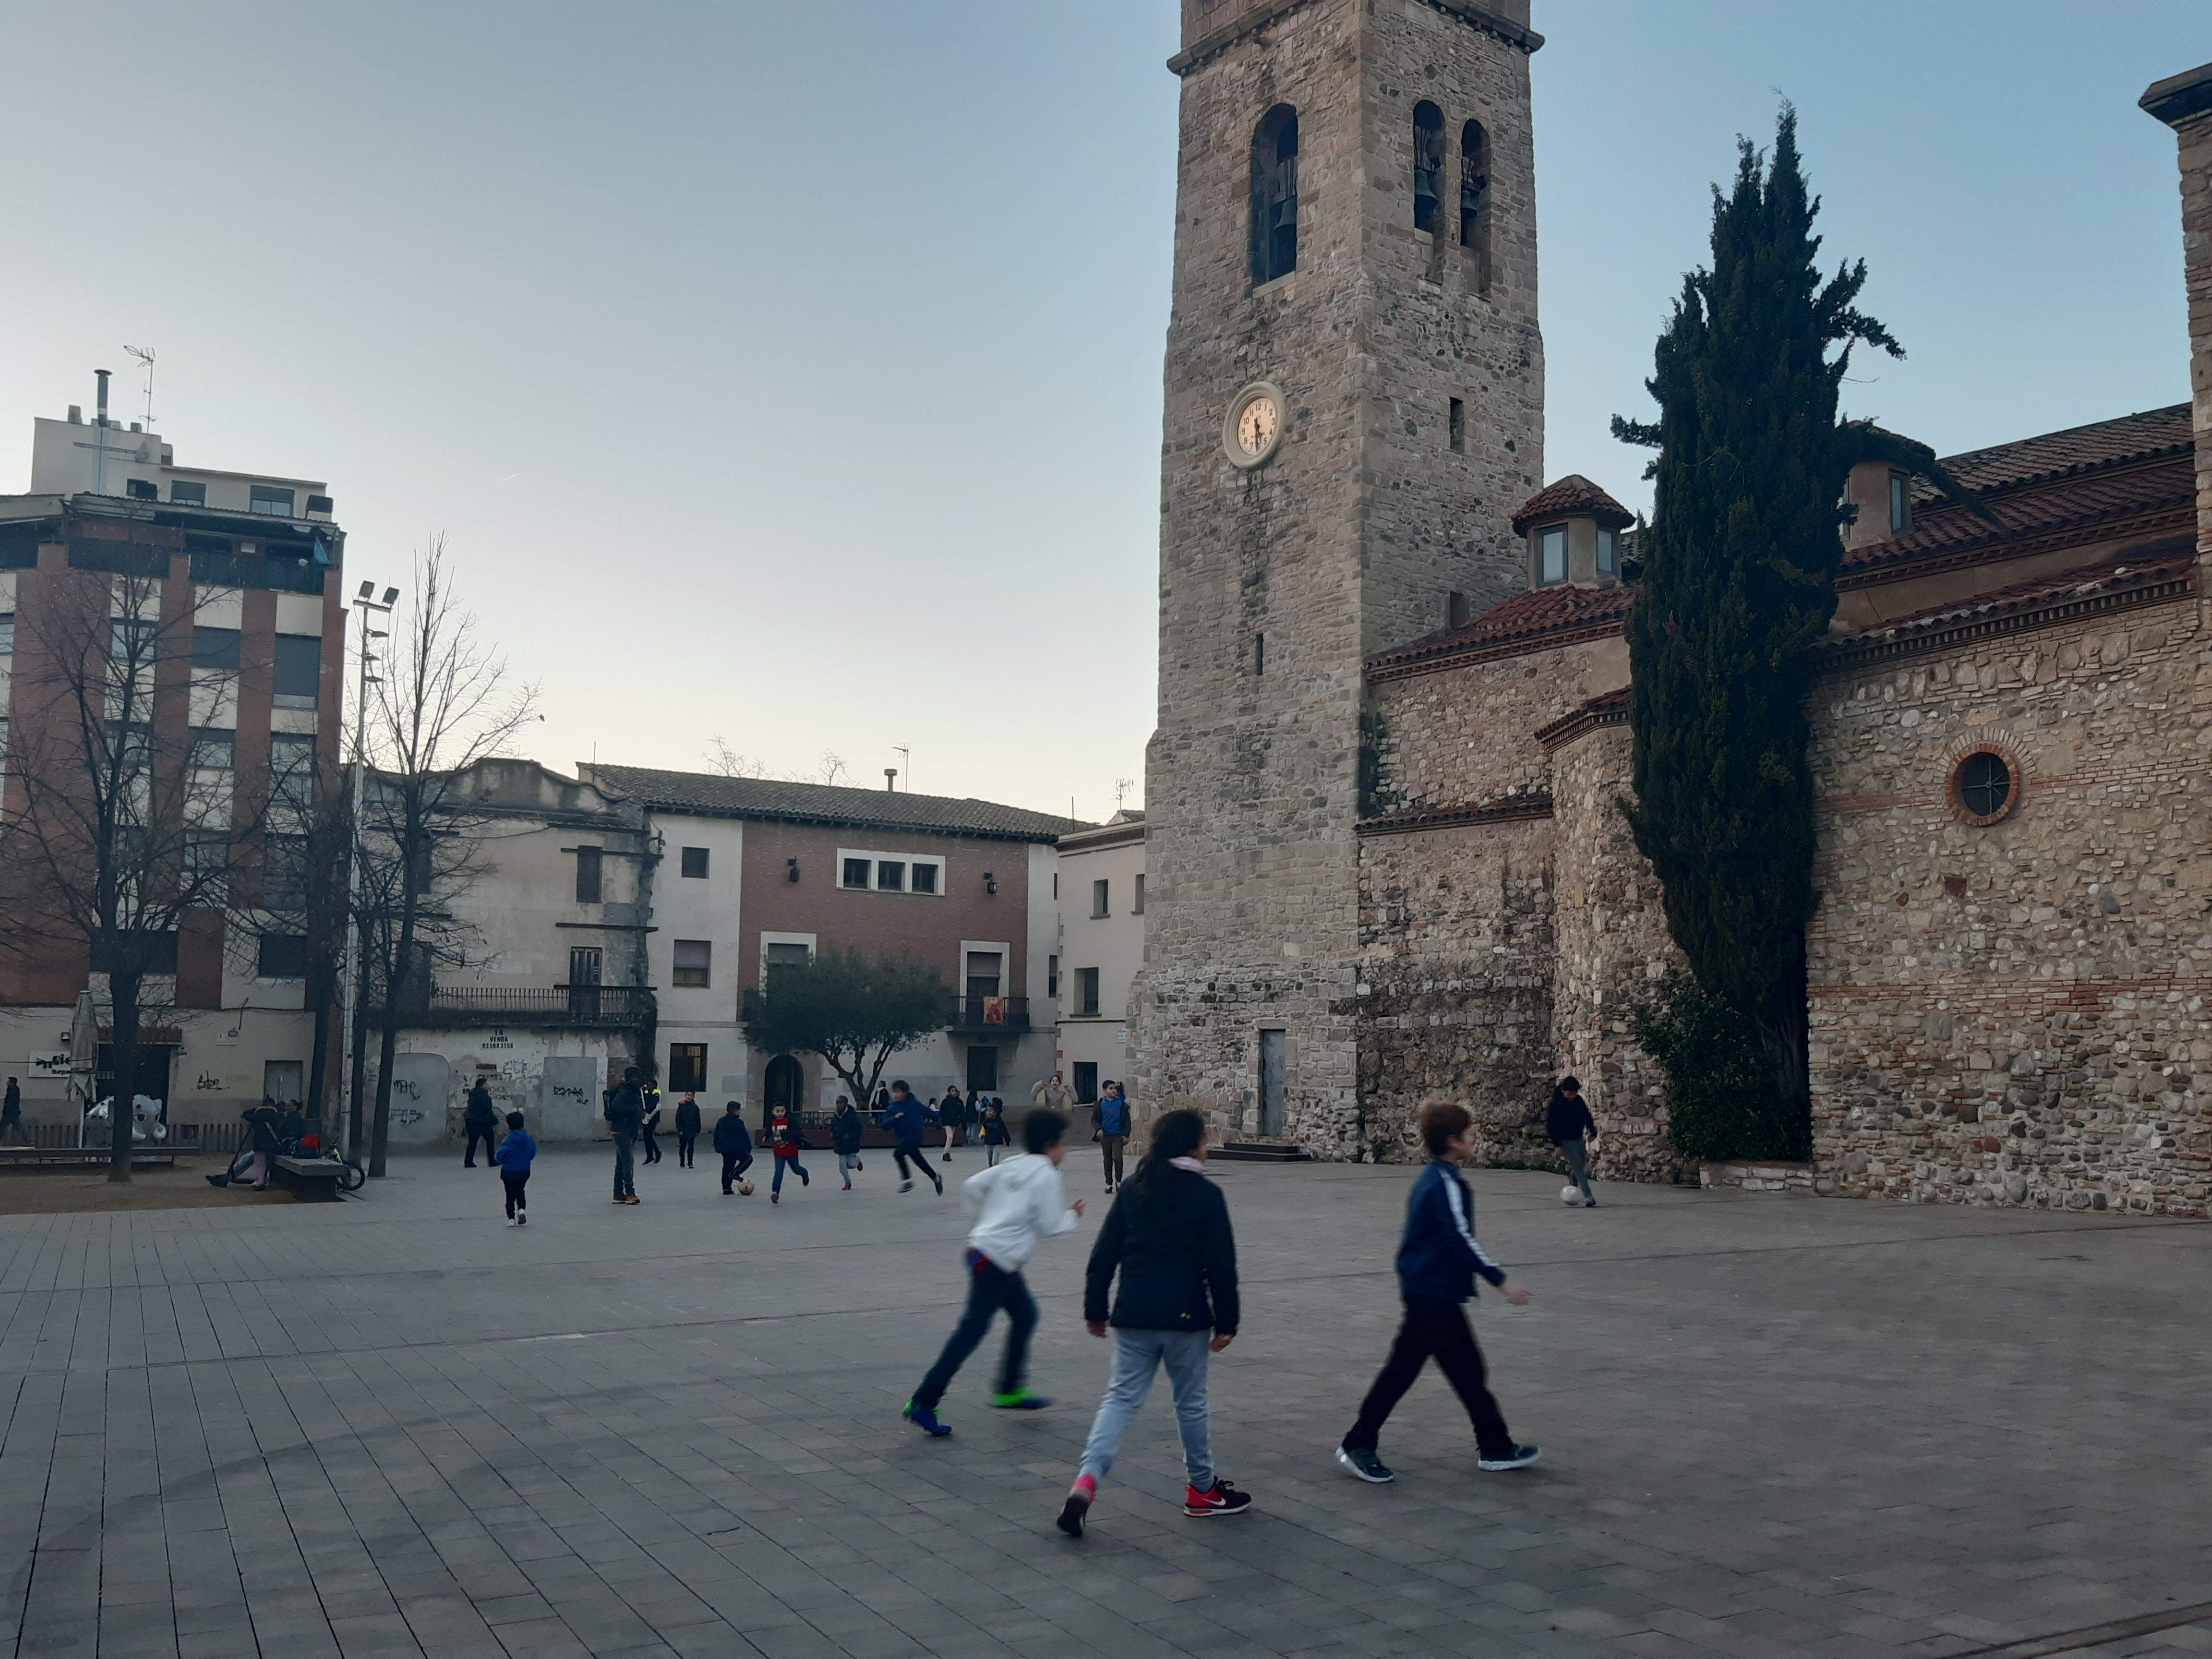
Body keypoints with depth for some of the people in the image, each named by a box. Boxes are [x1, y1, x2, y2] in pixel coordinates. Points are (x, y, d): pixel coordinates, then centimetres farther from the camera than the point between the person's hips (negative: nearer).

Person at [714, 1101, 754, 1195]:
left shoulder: (720, 1122, 11)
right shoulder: (738, 1122, -10)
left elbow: (716, 1136, 16)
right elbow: (745, 1135, -8)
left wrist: (717, 1148, 24)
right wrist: (749, 1147, 1)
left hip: (724, 1148, 7)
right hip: (737, 1148, -7)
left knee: (727, 1167, 13)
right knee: (748, 1159, 11)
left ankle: (726, 1188, 10)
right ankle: (735, 1173, -7)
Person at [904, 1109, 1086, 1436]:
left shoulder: (1011, 1166, 13)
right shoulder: (1046, 1175, -9)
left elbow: (972, 1185, 11)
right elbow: (1049, 1227, -9)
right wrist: (1073, 1216, 9)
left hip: (982, 1247, 9)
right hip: (997, 1262, -9)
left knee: (1025, 1314, 21)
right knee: (972, 1332, -8)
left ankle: (1011, 1391, 28)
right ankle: (924, 1403, -8)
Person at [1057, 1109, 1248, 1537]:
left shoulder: (1132, 1191, 6)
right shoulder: (1206, 1195, -7)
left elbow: (1104, 1255, 6)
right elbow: (1221, 1265, -7)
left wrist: (1095, 1309, 13)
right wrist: (1227, 1322, -1)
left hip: (1133, 1314, 3)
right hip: (1185, 1317, -3)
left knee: (1122, 1397, 6)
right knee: (1191, 1403, 12)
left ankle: (1087, 1480, -13)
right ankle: (1202, 1490, 25)